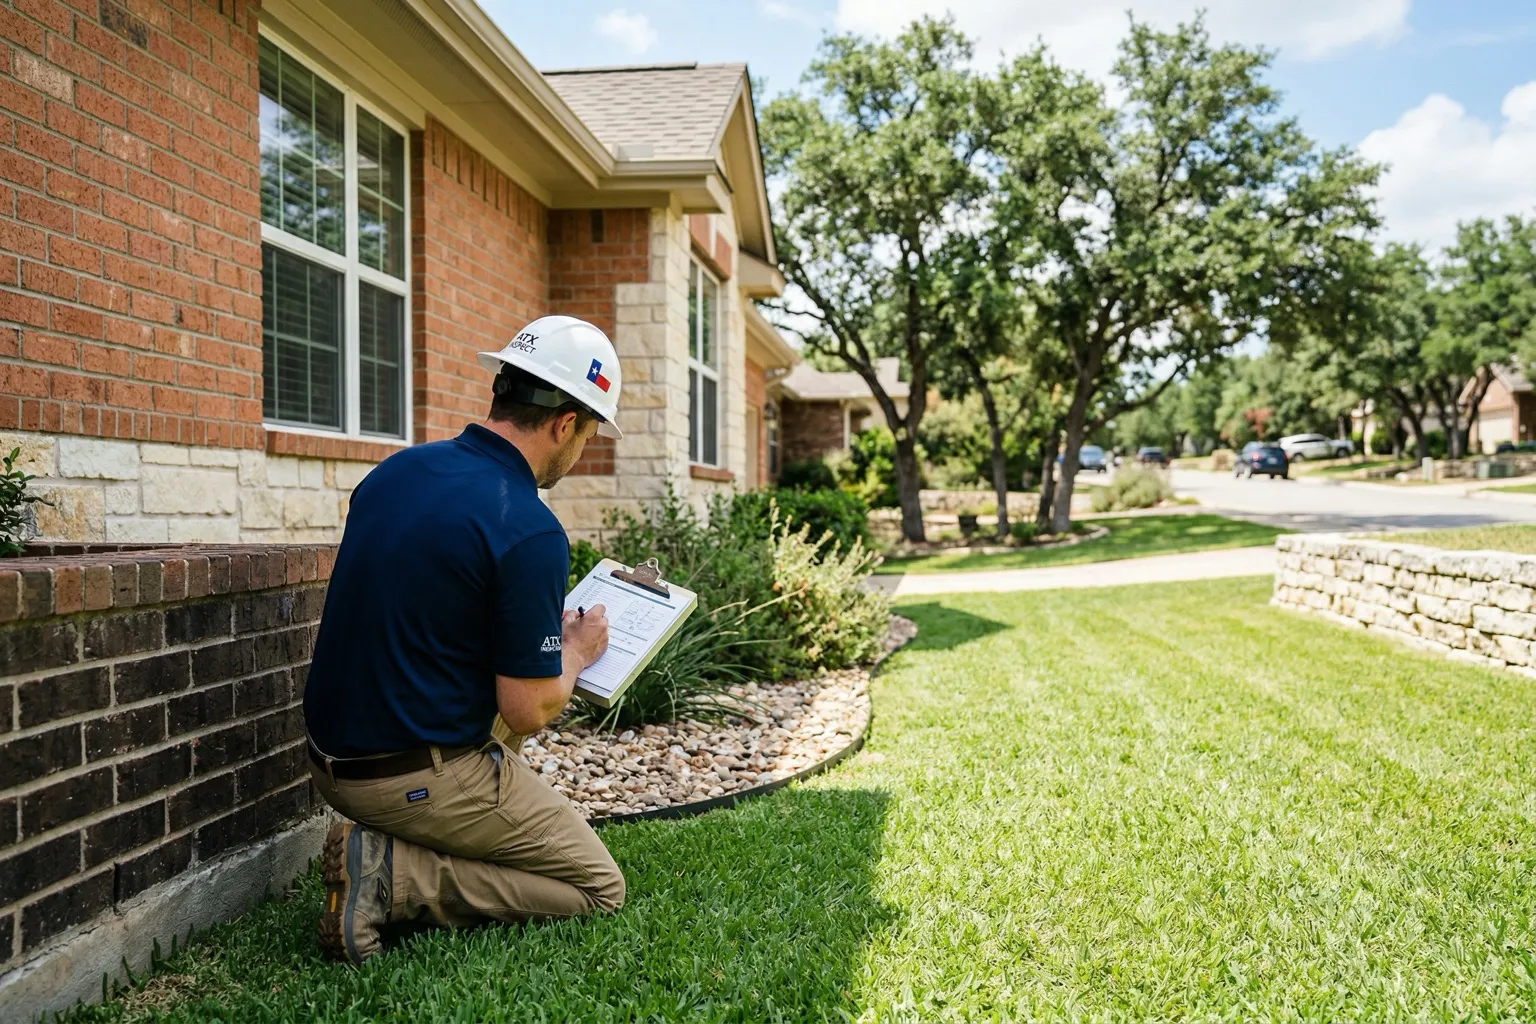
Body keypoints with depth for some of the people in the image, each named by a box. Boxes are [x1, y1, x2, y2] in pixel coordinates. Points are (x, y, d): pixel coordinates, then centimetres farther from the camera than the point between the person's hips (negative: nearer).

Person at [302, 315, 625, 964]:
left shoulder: (395, 470, 2)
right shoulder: (531, 533, -23)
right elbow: (527, 712, -19)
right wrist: (576, 651, 2)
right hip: (421, 780, -9)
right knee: (598, 888, 8)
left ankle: (387, 848, 15)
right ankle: (393, 876, -7)